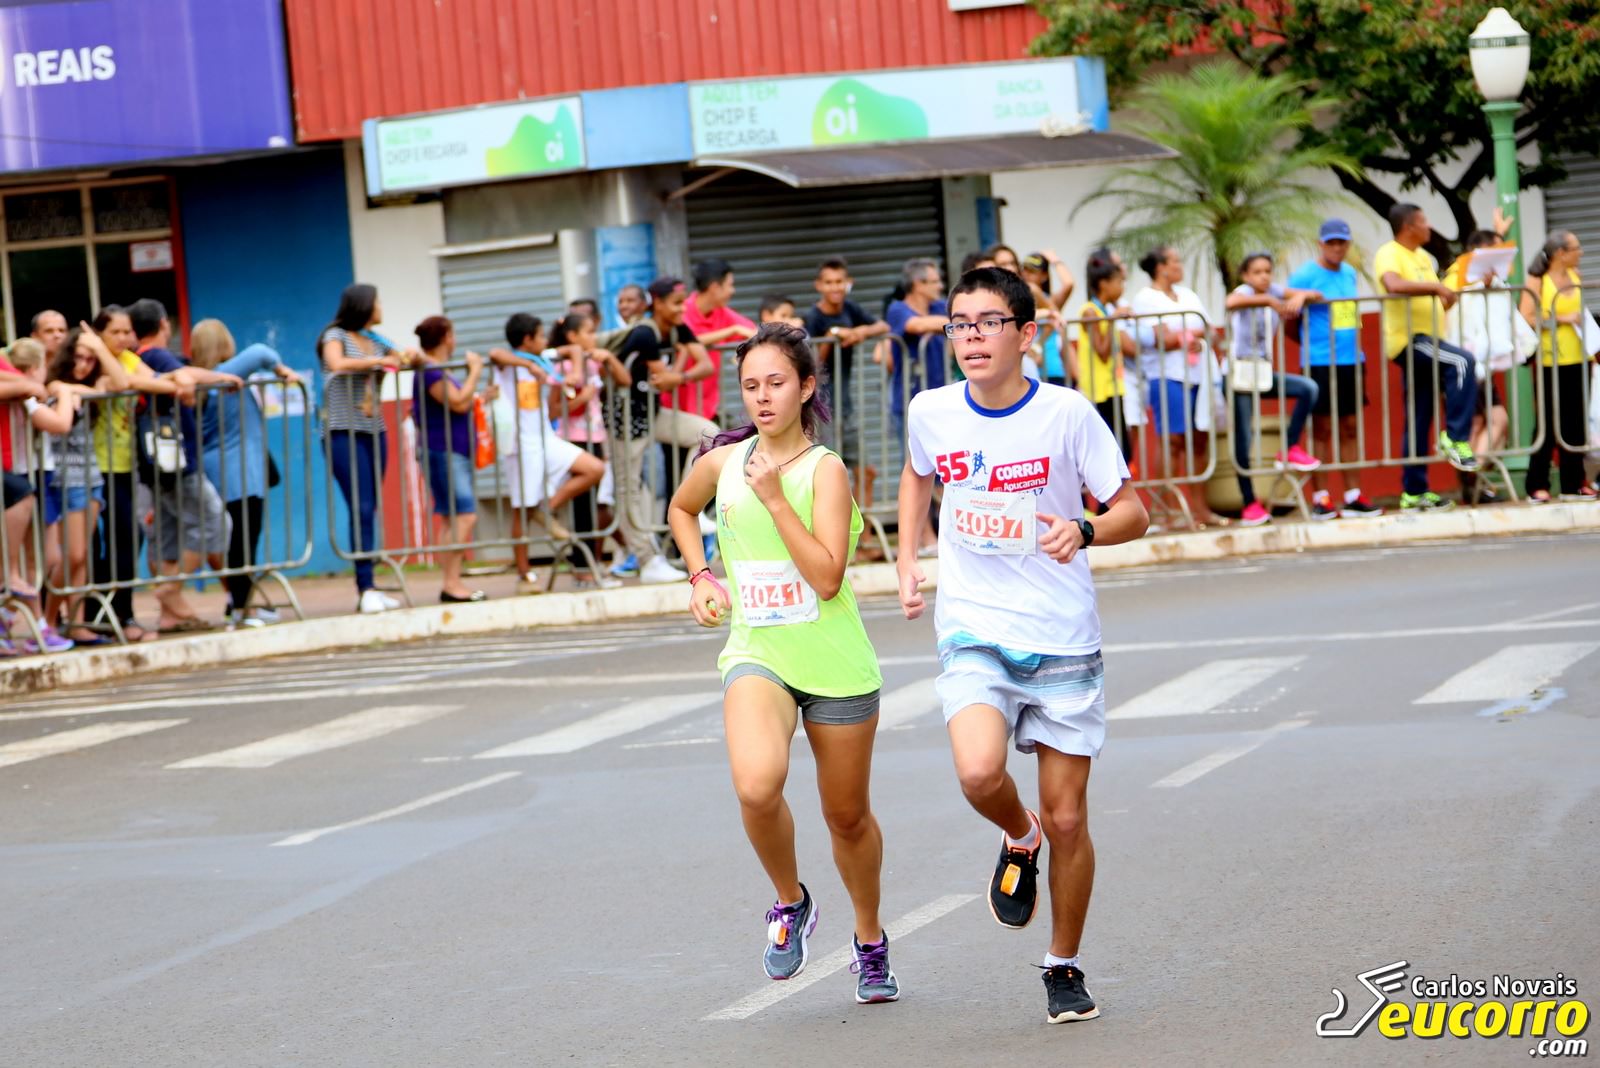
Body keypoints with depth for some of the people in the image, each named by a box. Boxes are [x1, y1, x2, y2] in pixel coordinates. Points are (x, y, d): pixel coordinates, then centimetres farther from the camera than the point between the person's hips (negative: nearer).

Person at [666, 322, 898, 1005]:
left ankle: (870, 941, 37)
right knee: (757, 784, -28)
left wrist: (774, 496, -22)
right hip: (755, 654, 2)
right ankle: (790, 902, -1)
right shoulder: (723, 462, 2)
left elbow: (827, 576, -21)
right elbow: (682, 510, 26)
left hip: (835, 662, -2)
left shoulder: (825, 469, -10)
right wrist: (702, 576, 11)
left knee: (848, 816, 12)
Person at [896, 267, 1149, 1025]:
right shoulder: (931, 413, -1)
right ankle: (1019, 842, 9)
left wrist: (1084, 532, -25)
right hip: (974, 633, 1)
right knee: (979, 774, -26)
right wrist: (907, 563, 12)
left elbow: (1133, 512, -5)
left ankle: (1064, 967, 24)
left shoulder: (1067, 414, -11)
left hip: (1063, 642, -1)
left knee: (1067, 818, 3)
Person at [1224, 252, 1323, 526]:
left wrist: (1300, 297, -17)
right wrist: (1269, 301, -40)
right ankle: (1249, 504, 4)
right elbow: (1232, 302, -37)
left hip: (1265, 372, 6)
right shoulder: (1244, 292, -11)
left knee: (1308, 389, -17)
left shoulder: (1274, 291, 6)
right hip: (1240, 373, -6)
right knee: (1243, 443, -5)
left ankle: (1289, 450, -6)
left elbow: (1315, 295, 5)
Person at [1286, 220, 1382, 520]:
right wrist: (1312, 343, -3)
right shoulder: (1304, 276, -6)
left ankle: (1353, 496, 10)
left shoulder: (1349, 273, 14)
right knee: (1322, 430, -4)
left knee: (1351, 428, 7)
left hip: (1352, 360, 6)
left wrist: (1355, 347, 14)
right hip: (1319, 363, -6)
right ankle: (1320, 498, 0)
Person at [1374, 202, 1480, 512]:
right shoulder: (1389, 254, -10)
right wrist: (1435, 287, -26)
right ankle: (1456, 438, -25)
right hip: (1408, 339, -9)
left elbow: (1436, 298, 27)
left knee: (1418, 423, 9)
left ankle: (1414, 492, 11)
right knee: (1462, 362, -30)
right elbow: (1393, 284, -31)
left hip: (1428, 340, 9)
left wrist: (1446, 294, 6)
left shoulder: (1423, 256, 20)